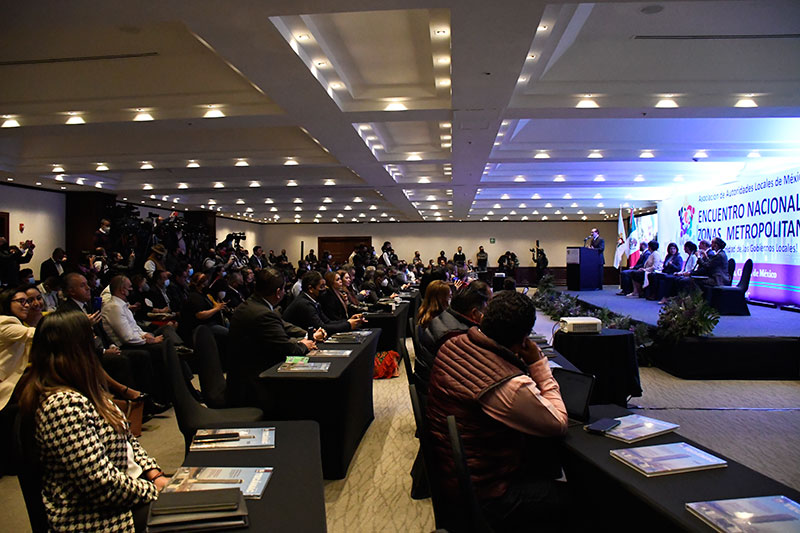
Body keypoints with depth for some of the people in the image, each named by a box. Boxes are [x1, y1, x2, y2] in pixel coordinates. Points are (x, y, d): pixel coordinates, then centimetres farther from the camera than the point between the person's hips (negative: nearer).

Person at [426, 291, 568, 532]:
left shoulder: (451, 346, -10)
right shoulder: (512, 387, -34)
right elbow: (559, 424, -16)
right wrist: (538, 362, -15)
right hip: (482, 494, -8)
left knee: (548, 463, 23)